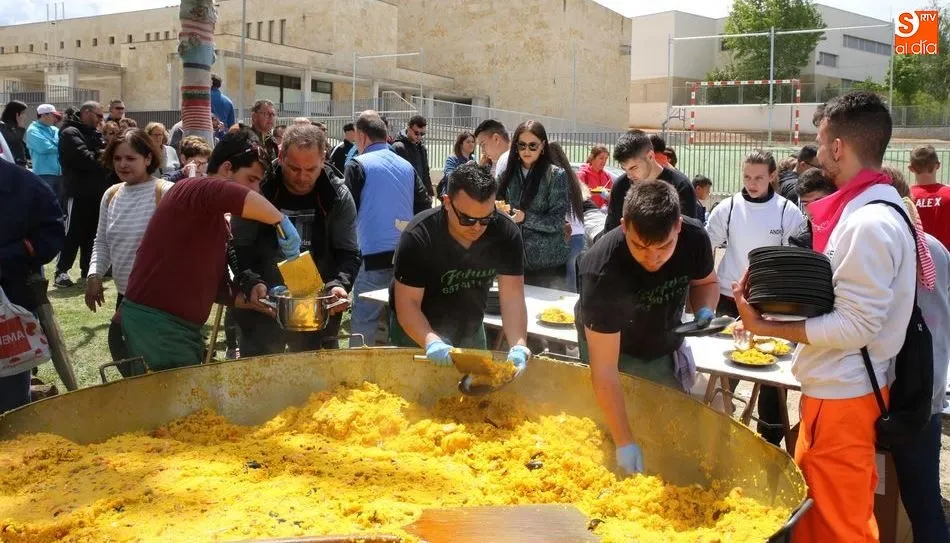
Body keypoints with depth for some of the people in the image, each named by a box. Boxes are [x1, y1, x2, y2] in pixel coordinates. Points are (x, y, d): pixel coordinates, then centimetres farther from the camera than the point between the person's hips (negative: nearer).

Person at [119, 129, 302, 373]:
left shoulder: (218, 222, 18)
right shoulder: (191, 190, -10)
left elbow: (217, 287, 17)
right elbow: (230, 195, -35)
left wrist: (250, 299, 1)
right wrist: (283, 222, -29)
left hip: (183, 326, 10)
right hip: (155, 323, -10)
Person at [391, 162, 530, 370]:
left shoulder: (506, 234, -19)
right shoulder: (418, 237, -29)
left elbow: (512, 296, -22)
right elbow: (407, 302, -29)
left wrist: (519, 346, -38)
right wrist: (431, 341, -47)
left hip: (471, 333, 4)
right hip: (417, 334, -4)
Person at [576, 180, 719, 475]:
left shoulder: (695, 238, -25)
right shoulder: (602, 271, -40)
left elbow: (706, 281, 1)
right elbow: (604, 368, -37)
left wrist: (704, 311, -22)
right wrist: (625, 442, -36)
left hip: (665, 346, 4)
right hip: (609, 346, -4)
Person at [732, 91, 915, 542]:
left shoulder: (869, 223, -23)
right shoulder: (866, 210, 7)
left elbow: (854, 328, -23)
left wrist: (767, 327, -18)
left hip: (842, 395, -9)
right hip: (837, 387, 9)